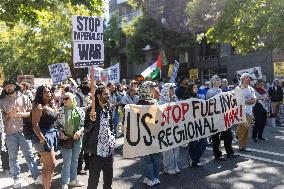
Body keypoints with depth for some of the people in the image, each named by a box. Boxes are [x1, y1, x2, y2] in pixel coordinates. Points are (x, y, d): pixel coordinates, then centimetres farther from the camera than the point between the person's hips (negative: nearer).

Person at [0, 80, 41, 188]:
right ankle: (16, 179, 20)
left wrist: (22, 114, -14)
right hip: (10, 133, 1)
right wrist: (10, 113, -16)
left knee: (29, 154, 3)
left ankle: (37, 176, 9)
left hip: (23, 131, 0)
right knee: (13, 157, 8)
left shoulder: (24, 98, 5)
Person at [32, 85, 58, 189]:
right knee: (51, 165, -6)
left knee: (47, 165, 16)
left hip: (52, 135, 9)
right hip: (44, 137, -9)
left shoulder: (50, 105, 12)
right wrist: (42, 138, -23)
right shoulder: (39, 106, -13)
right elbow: (35, 124, -19)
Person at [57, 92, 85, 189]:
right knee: (67, 162, -1)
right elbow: (57, 124, -2)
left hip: (77, 138, 3)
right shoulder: (61, 110, -4)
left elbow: (84, 124, 2)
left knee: (75, 160, 15)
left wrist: (80, 131, -14)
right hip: (65, 139, -3)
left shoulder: (79, 110, 0)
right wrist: (60, 132, -16)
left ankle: (73, 180, 31)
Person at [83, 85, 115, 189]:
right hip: (96, 150, -6)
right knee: (94, 178, 4)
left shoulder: (109, 109, 7)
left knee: (109, 176, 18)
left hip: (109, 148, 6)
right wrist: (92, 120, -28)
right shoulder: (91, 110, -12)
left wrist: (113, 138, 9)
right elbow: (86, 129, -10)